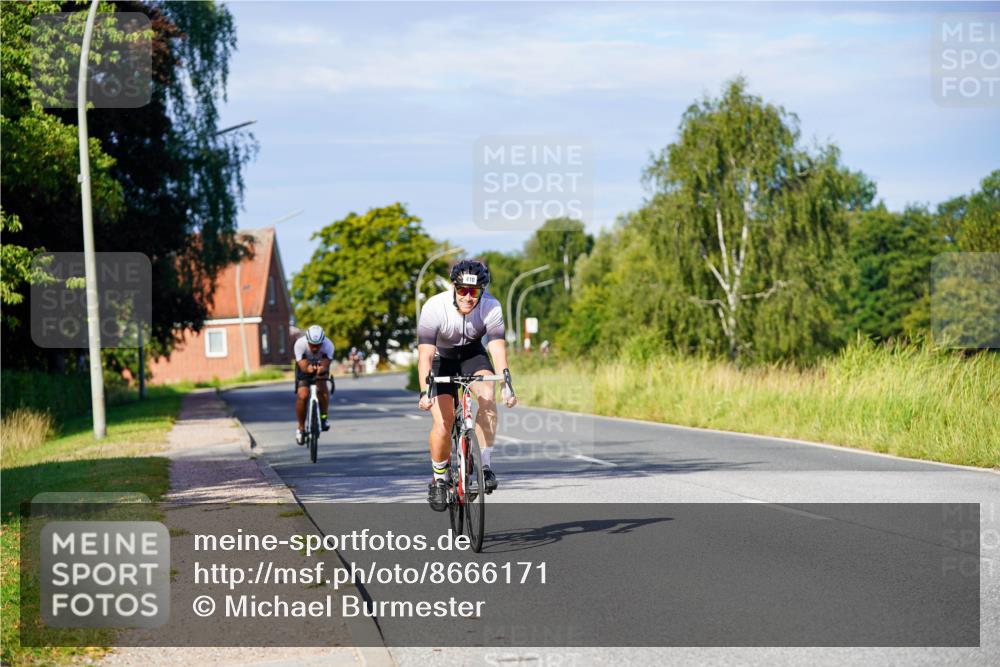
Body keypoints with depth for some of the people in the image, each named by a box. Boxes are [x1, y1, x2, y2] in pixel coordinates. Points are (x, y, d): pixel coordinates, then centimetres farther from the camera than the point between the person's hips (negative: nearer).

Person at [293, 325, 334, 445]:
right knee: (303, 395, -21)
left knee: (322, 390, -30)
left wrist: (322, 369, -65)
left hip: (320, 368, 0)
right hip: (304, 369, 0)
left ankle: (323, 417, -9)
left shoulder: (328, 345, -32)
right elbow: (303, 366, -39)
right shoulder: (300, 344, -34)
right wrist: (309, 369, -63)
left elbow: (326, 365, -40)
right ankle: (301, 428, -3)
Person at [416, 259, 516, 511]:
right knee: (443, 422, -15)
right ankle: (439, 479, 8)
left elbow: (498, 348, -32)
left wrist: (507, 384, -47)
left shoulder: (491, 308, -26)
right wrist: (425, 392, -49)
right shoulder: (434, 308, -31)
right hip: (441, 358, -1)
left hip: (472, 353, 1)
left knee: (487, 396, -28)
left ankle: (485, 465, -18)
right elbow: (425, 355, -36)